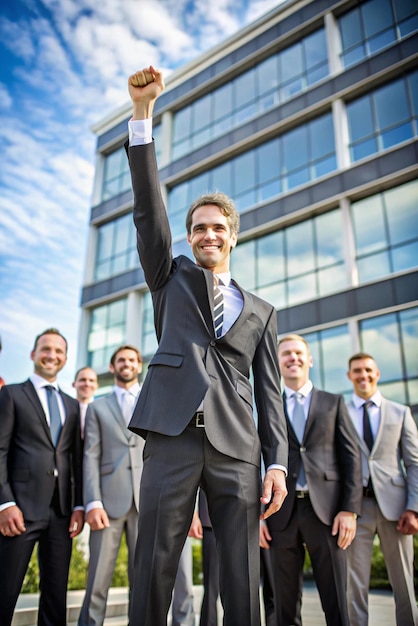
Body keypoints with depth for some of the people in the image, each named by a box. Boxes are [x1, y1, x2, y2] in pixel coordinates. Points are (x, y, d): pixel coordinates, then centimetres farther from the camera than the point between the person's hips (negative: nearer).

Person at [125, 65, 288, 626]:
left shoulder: (261, 312, 19)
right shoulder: (171, 279, 17)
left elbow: (269, 391, 13)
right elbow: (149, 209, 5)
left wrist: (278, 461, 1)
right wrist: (143, 112, -1)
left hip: (237, 446, 2)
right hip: (173, 434, -1)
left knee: (242, 575, 3)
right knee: (154, 568, -2)